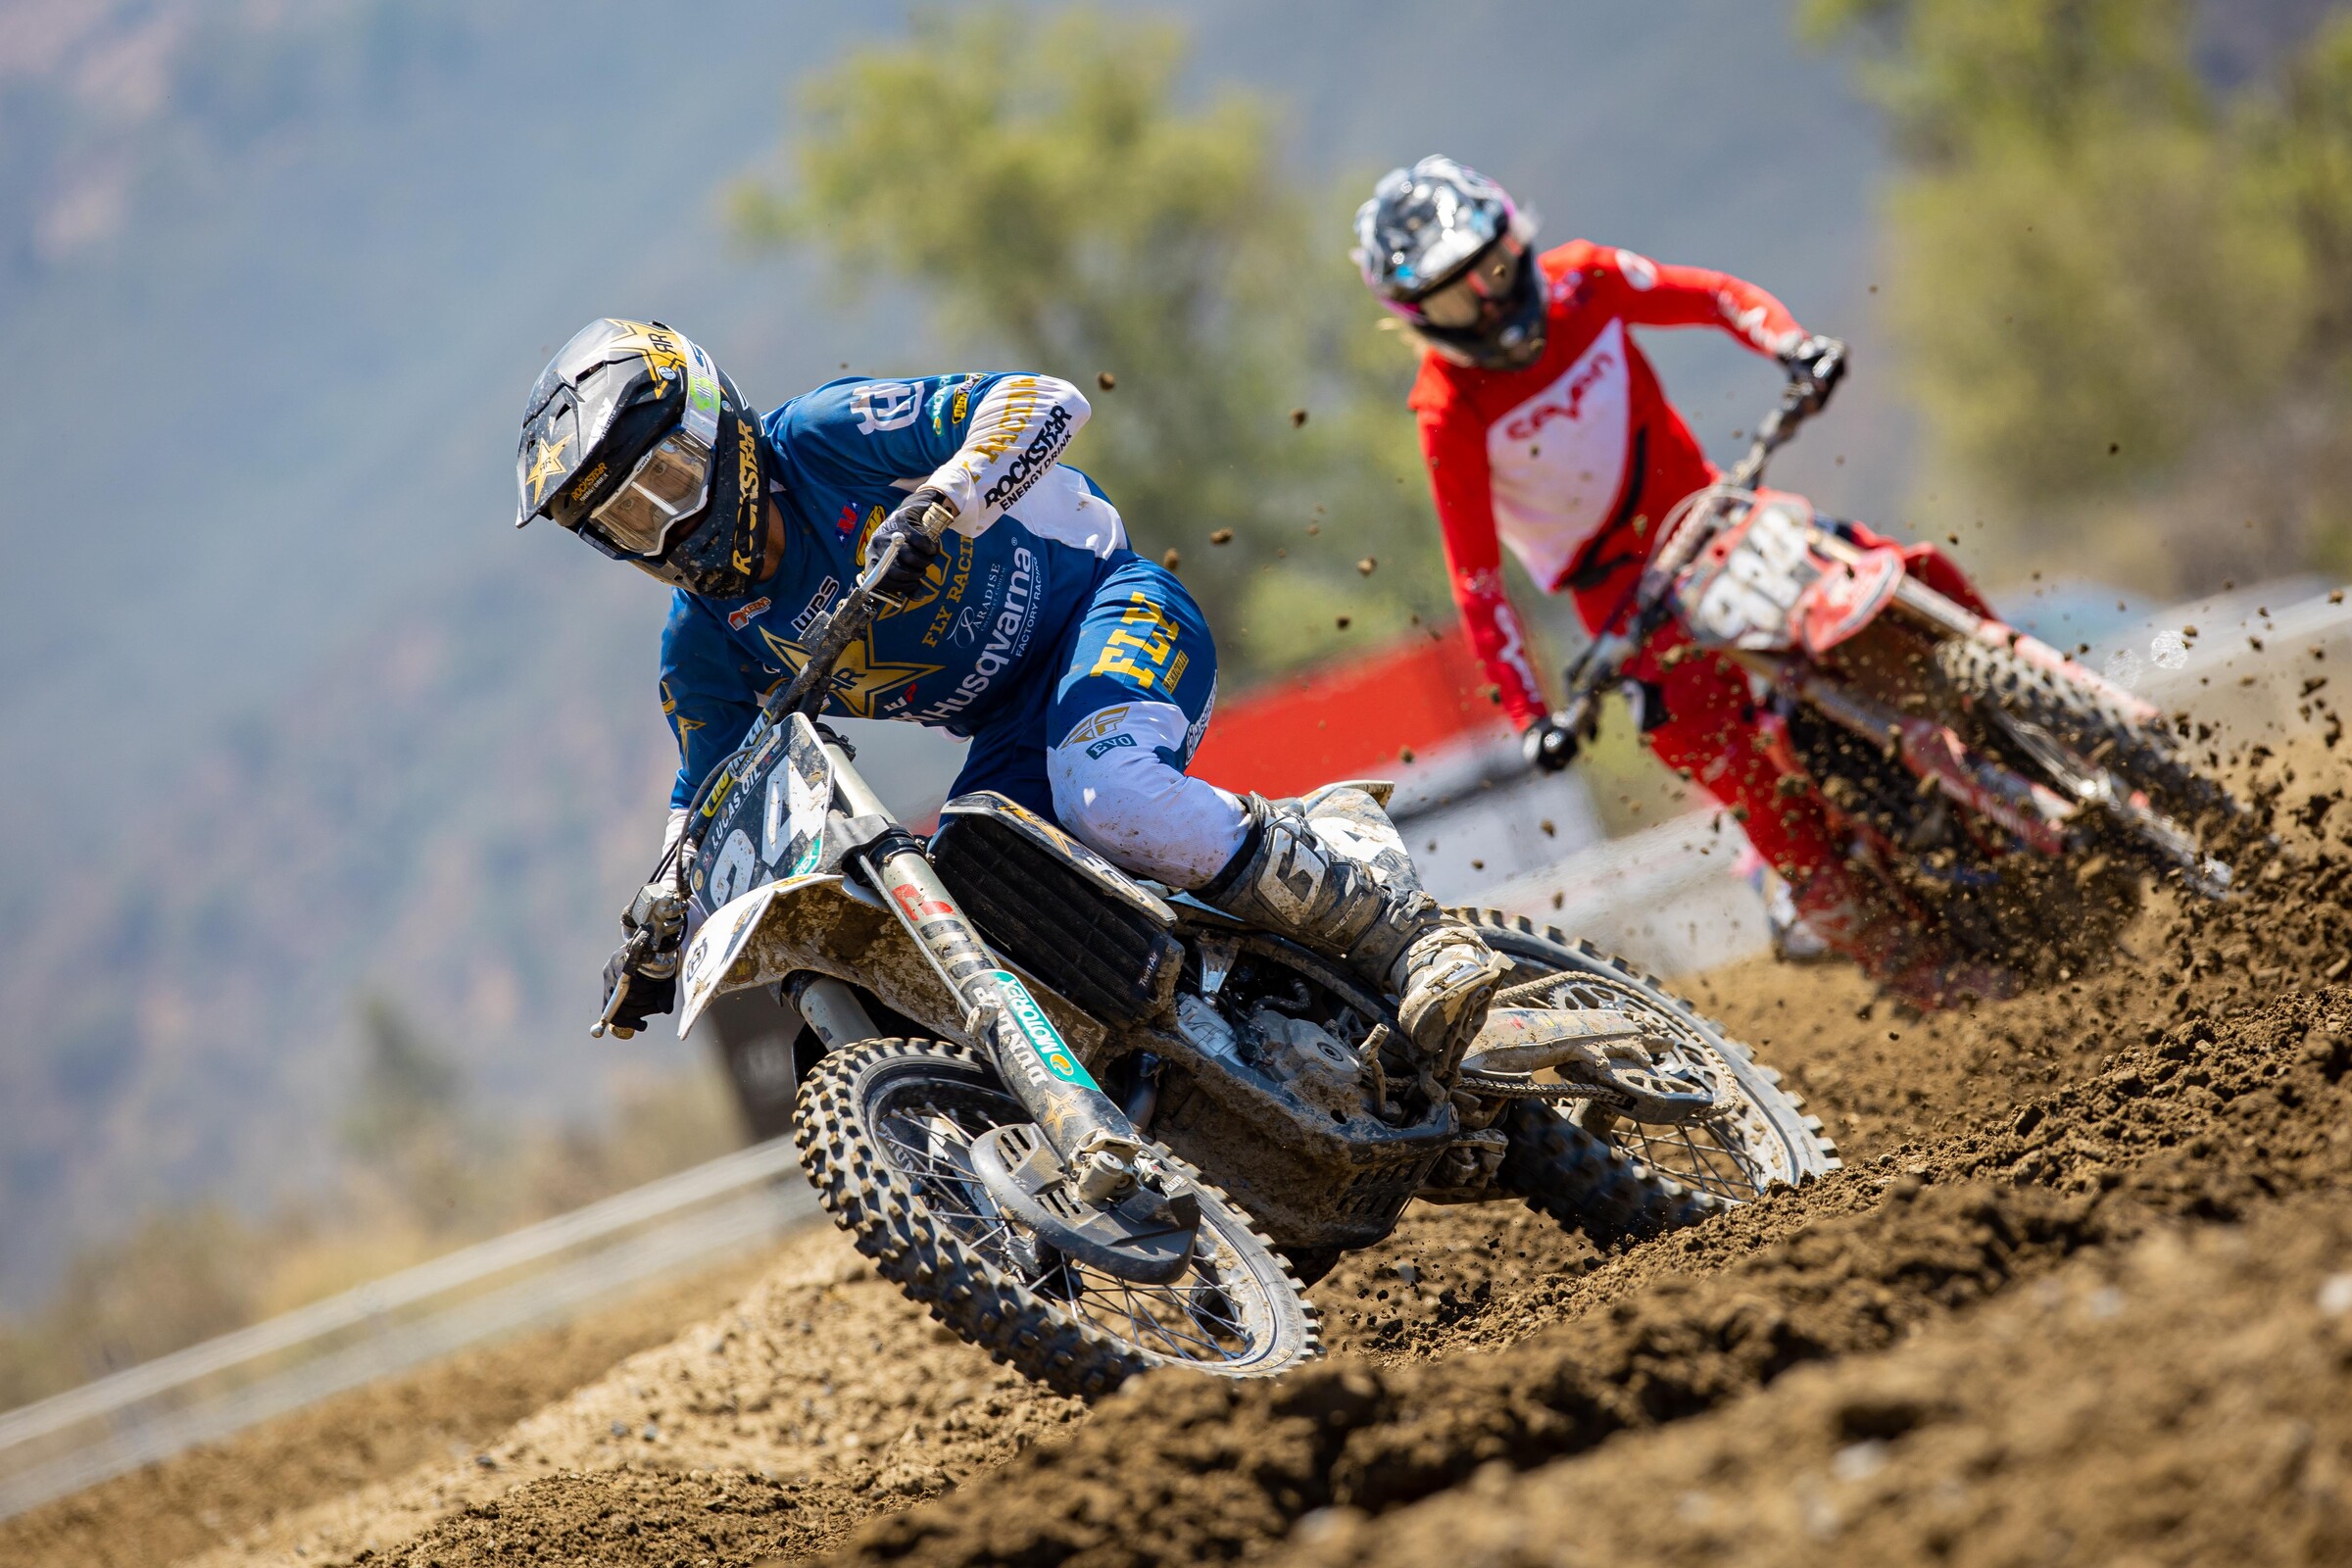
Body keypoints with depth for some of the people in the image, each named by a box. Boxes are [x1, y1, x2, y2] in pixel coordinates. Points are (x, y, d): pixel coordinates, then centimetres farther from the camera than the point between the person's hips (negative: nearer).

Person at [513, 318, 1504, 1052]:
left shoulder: (823, 438, -15)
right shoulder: (702, 648, 2)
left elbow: (1044, 400, -22)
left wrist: (942, 503, -38)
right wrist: (658, 935, 1)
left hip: (1111, 610, -7)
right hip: (1012, 732, 7)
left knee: (1104, 794, -37)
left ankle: (1409, 939, -30)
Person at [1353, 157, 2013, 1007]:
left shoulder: (1579, 282, -6)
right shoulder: (1451, 412, -15)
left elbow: (1715, 295, -1)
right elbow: (1475, 575, -15)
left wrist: (1792, 346, -22)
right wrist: (1527, 713, -22)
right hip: (1623, 587, -4)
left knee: (1920, 576, -12)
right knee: (1709, 745, -27)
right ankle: (1902, 952, -20)